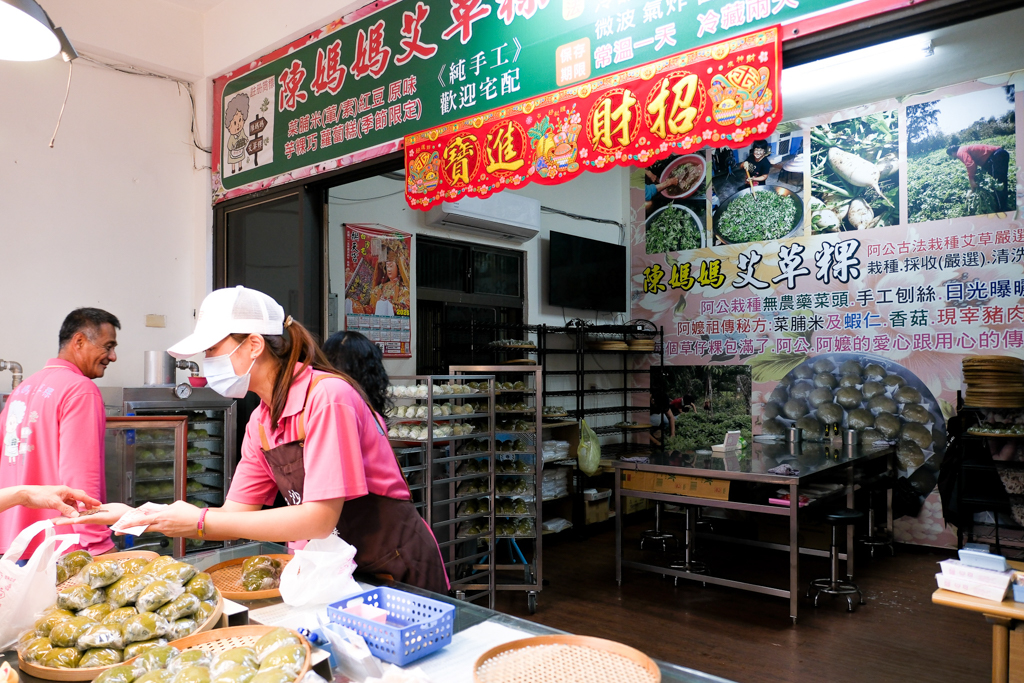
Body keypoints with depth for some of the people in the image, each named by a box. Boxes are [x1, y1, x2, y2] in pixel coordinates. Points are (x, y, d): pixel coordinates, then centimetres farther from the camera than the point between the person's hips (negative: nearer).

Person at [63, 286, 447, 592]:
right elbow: (234, 517, 6)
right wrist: (137, 517, -3)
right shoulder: (261, 422, 3)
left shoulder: (326, 397, -22)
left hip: (394, 569, -7)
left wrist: (200, 521, -22)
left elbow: (319, 519, -26)